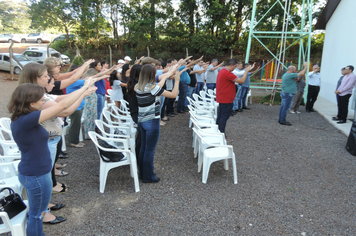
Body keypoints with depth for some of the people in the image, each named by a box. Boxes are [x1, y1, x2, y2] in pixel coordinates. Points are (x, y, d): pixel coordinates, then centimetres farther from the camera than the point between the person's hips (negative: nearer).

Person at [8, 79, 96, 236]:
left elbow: (58, 108, 5)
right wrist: (85, 87, -20)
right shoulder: (26, 120, -29)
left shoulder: (21, 118, 0)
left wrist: (82, 94, 6)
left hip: (32, 173, 9)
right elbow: (62, 106, -31)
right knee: (37, 215, 14)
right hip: (36, 176, -9)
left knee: (35, 214, 27)